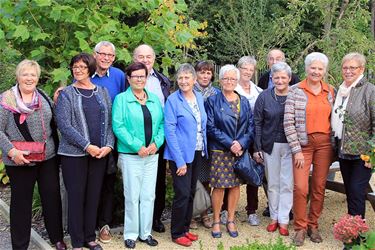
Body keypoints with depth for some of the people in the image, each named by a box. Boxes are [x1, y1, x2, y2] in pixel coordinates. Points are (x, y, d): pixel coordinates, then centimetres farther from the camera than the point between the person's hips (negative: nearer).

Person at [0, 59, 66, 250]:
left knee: (52, 198, 10)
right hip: (19, 161, -4)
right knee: (21, 202, 8)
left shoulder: (43, 97, 8)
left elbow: (54, 122, 17)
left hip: (48, 158, 4)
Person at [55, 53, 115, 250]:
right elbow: (64, 125, -10)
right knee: (76, 196, 2)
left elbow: (110, 122, 9)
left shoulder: (102, 92, 10)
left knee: (94, 195, 9)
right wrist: (87, 146, -16)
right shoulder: (66, 94, -1)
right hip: (74, 153, -3)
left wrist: (108, 145, -6)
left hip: (100, 153, 3)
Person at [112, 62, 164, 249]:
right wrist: (138, 146, -16)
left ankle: (145, 233, 21)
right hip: (131, 155, -4)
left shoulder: (154, 99, 11)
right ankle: (131, 234, 15)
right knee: (132, 197, 1)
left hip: (152, 155, 4)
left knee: (148, 196, 9)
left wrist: (156, 143, -8)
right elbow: (118, 126, -11)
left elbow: (161, 123, 9)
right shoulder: (121, 99, -3)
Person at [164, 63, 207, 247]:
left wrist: (204, 149, 7)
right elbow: (170, 131, -15)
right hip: (181, 154, -6)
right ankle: (177, 233, 12)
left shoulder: (199, 98, 7)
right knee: (182, 194, -3)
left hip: (197, 153, 6)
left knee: (191, 193, 13)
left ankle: (185, 228, 27)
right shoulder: (173, 100, -11)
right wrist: (179, 160, -18)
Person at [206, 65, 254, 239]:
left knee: (235, 185, 7)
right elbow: (211, 127, -8)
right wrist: (229, 144, -14)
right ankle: (216, 222, 12)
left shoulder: (244, 102, 10)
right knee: (219, 186, -1)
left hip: (241, 150, 3)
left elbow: (251, 126, 5)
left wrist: (242, 144, -10)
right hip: (220, 151, -3)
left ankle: (231, 221, 19)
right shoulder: (213, 101, -1)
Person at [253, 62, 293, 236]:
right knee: (272, 183, 10)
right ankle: (274, 217, 24)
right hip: (270, 145, 1)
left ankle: (283, 220, 12)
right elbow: (257, 123, 2)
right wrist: (257, 148, -2)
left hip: (290, 145, -1)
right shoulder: (264, 97, 0)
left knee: (287, 184, 2)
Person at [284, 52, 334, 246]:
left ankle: (313, 225, 24)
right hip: (303, 143, -3)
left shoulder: (330, 91, 8)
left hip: (324, 143, 3)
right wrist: (296, 150, -10)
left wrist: (333, 146, 7)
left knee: (319, 187, 8)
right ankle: (300, 227, 13)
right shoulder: (295, 91, -4)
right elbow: (288, 122, -7)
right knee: (300, 188, -5)